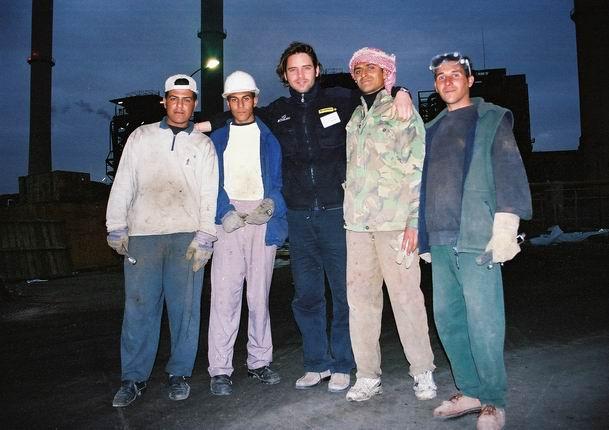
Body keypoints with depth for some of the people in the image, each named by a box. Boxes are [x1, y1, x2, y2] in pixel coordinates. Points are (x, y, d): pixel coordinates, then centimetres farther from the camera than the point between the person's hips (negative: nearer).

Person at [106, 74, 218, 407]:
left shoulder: (203, 145, 11)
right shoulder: (141, 137, 14)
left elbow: (210, 194, 5)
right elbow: (123, 184, 13)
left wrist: (204, 237, -4)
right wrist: (116, 227, 6)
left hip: (187, 236, 0)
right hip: (142, 234, 1)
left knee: (184, 307, 2)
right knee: (139, 306, 1)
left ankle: (179, 373, 17)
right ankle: (134, 377, 15)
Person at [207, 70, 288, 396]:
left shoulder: (270, 138, 15)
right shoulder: (216, 139, 16)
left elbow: (280, 180, 8)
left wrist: (271, 205, -13)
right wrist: (225, 212, -12)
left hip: (264, 221, 0)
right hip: (228, 221, 0)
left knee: (259, 294, 5)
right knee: (224, 294, -7)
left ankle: (259, 361, 17)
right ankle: (220, 370, 1)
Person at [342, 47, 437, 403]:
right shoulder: (354, 117, 20)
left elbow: (417, 170, -3)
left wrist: (414, 221, -11)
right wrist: (349, 210, 13)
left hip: (394, 221, -5)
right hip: (357, 223, 5)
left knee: (406, 296, -2)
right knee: (360, 298, 4)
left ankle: (423, 372, 14)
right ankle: (368, 376, 14)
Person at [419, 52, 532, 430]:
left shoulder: (492, 119, 5)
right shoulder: (432, 130, 21)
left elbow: (509, 172, -5)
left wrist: (505, 228, -15)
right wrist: (425, 234, 17)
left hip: (476, 238, -6)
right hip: (440, 239, 6)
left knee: (482, 322, -3)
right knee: (447, 317, 8)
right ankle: (471, 391, 23)